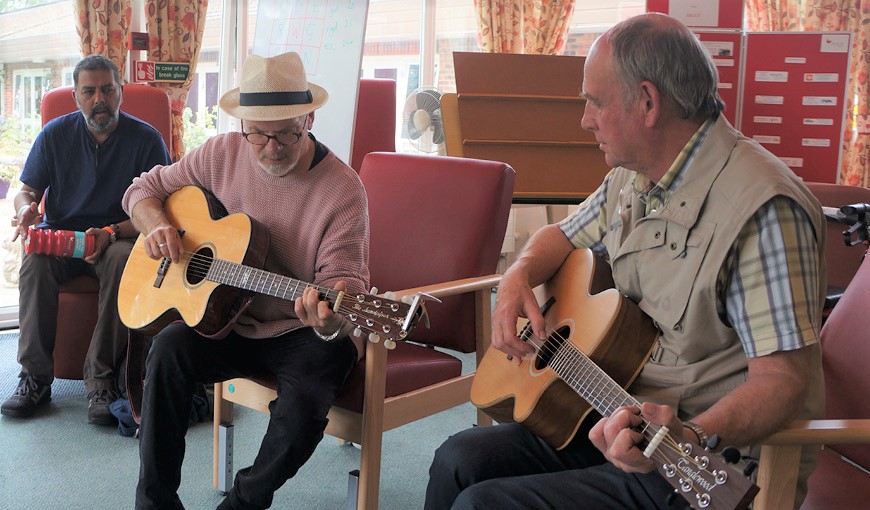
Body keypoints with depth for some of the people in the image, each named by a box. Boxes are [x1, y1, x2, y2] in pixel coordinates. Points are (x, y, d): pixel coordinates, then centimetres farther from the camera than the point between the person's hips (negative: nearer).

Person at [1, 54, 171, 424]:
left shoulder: (146, 139, -4)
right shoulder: (55, 134, 5)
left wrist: (111, 233, -24)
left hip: (119, 238, -2)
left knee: (122, 260, -37)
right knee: (35, 259, -31)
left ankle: (102, 380, -32)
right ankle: (35, 377, -24)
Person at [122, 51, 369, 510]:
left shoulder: (343, 190, -16)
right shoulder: (222, 154, -2)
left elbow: (343, 277, -20)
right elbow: (144, 189, 11)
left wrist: (332, 320, -44)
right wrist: (156, 225, -13)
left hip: (305, 333, -3)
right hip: (229, 321, 4)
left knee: (302, 408, -30)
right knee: (169, 347, -25)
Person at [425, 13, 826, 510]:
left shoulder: (760, 207, -23)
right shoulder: (632, 179, 6)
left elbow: (785, 376, -26)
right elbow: (563, 236, 22)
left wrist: (689, 436, -42)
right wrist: (518, 278, 0)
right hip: (621, 420, 9)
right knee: (460, 460, 3)